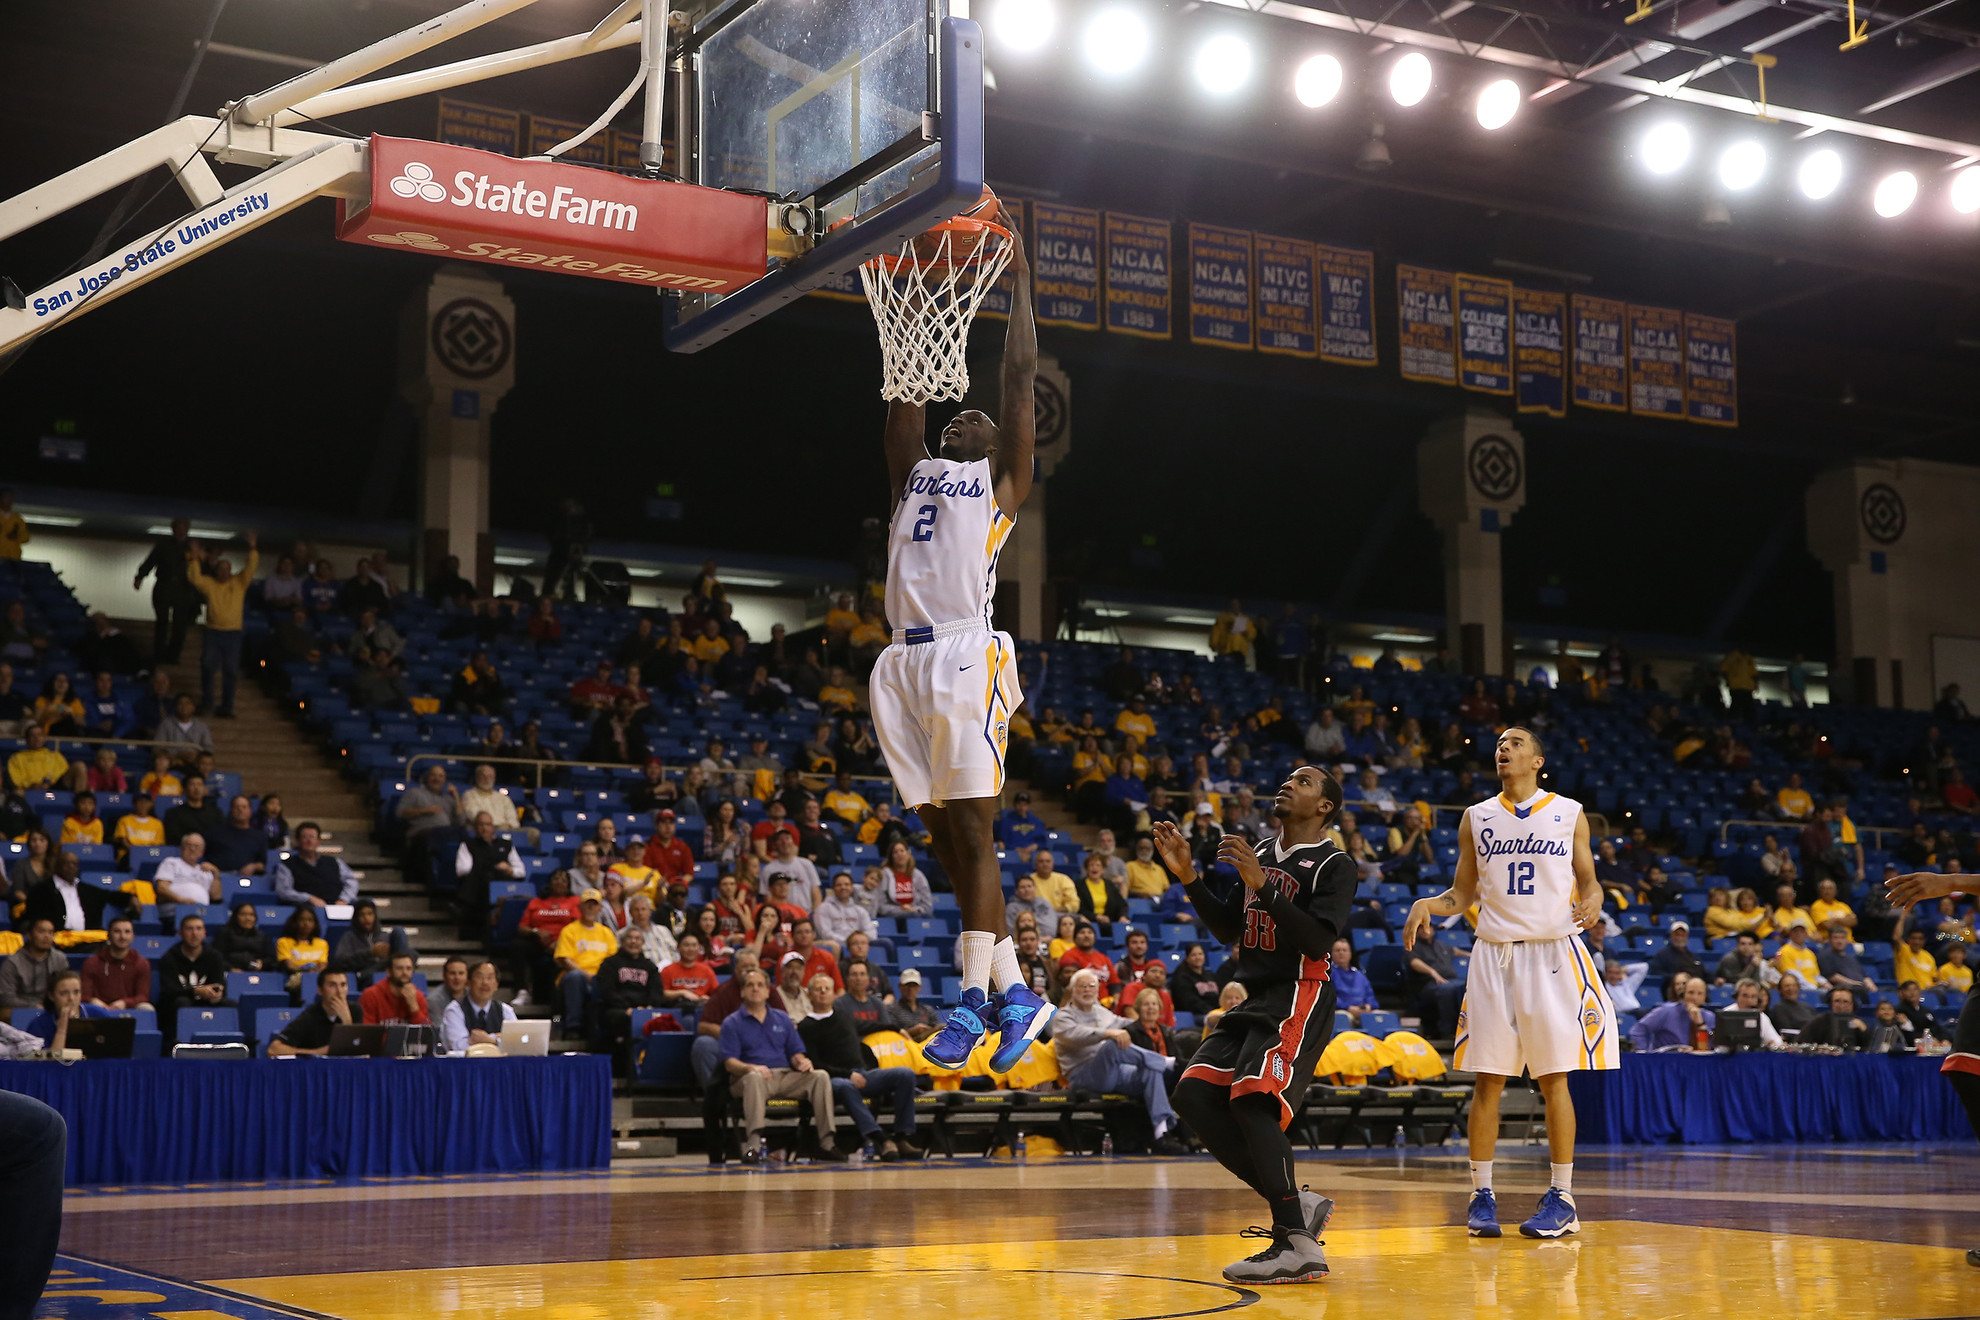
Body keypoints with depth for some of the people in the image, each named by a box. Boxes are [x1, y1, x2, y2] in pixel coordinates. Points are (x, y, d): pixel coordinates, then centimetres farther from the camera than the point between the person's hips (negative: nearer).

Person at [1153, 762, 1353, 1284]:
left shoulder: (1333, 864, -7)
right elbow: (1229, 930, 20)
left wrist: (1261, 884, -25)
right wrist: (1189, 877, 8)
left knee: (1252, 1100, -24)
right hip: (1256, 999, 9)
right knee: (1193, 1094, -3)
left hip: (1299, 1000, -9)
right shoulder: (1260, 851, 17)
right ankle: (1296, 1205, 0)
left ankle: (1296, 1245, -25)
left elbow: (1319, 941, -20)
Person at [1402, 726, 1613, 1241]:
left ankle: (1561, 1197, 5)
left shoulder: (1569, 814, 6)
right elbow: (1462, 894, 13)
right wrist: (1427, 904, -7)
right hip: (1494, 953, 2)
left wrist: (1592, 902, -13)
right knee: (1488, 1079, 1)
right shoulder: (1477, 818, 10)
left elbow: (1588, 881, 9)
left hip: (1552, 953, -2)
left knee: (1554, 1078, -2)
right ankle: (1481, 1195, 8)